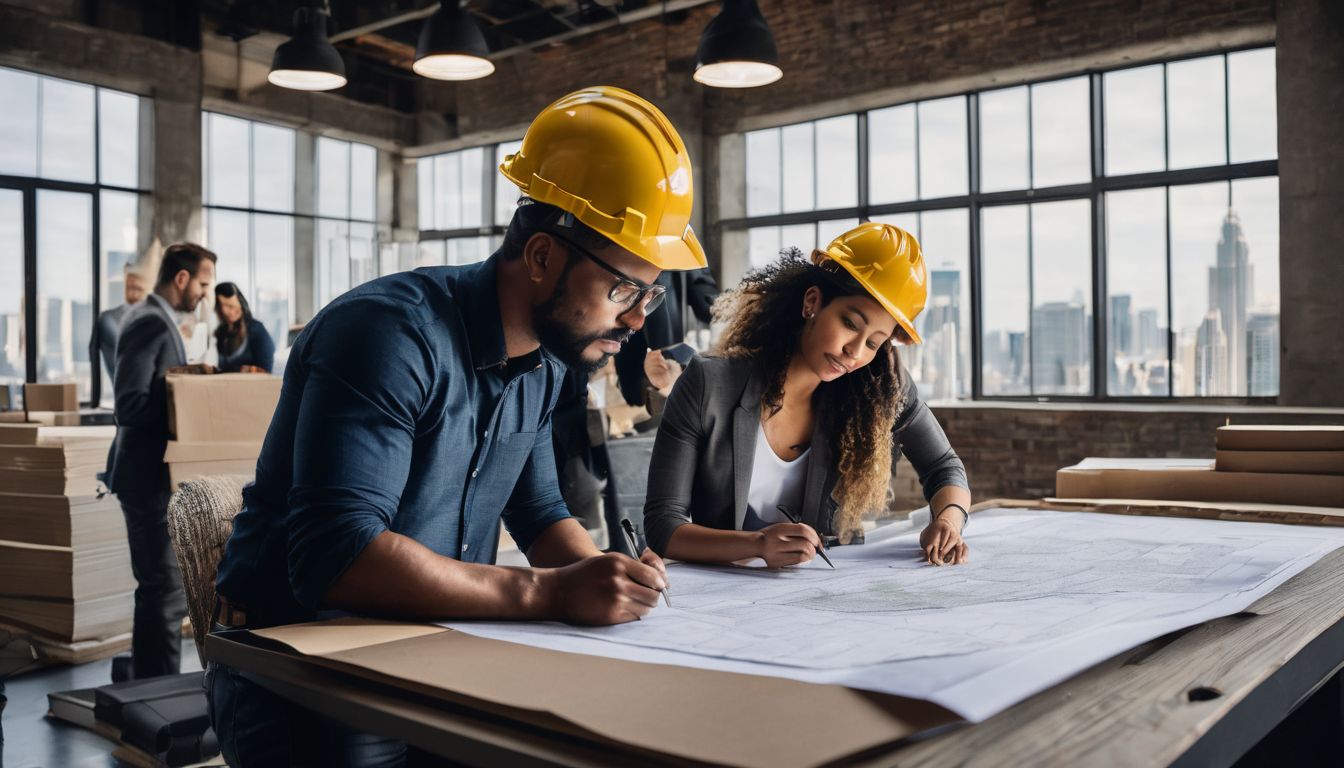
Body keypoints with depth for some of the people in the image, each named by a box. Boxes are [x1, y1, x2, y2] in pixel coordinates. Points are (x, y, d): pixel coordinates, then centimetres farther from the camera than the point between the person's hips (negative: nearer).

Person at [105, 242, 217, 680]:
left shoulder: (154, 318, 15)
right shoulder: (151, 322, -17)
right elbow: (130, 405, -24)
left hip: (152, 474, 11)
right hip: (148, 476, -11)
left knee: (159, 588, 17)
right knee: (167, 592, -7)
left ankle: (147, 681, 28)